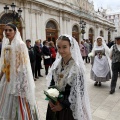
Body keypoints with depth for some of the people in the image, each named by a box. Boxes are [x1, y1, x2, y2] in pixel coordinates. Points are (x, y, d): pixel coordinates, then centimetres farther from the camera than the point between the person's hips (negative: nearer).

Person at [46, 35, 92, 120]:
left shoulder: (77, 66, -19)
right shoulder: (56, 63, -2)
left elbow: (78, 91, -17)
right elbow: (51, 83, 5)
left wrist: (63, 104, -15)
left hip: (69, 106, -5)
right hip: (54, 103, 5)